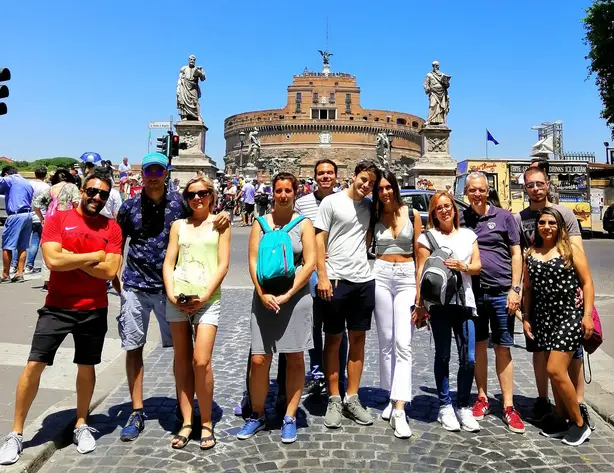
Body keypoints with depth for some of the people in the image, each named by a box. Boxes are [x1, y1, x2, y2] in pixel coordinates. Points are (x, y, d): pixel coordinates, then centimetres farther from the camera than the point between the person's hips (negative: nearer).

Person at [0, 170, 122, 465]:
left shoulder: (111, 228, 0)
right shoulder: (57, 220, -3)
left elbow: (110, 270, -11)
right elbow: (53, 260, -17)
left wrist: (71, 259, -12)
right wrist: (94, 256, -11)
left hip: (94, 310, 1)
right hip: (57, 307, -1)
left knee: (86, 367, 13)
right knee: (34, 365, 0)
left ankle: (81, 424, 32)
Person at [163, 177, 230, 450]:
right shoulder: (178, 225, 13)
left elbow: (223, 264, -1)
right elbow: (168, 263, 8)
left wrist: (204, 296, -10)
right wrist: (171, 294, -7)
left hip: (207, 300, -3)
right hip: (177, 300, 3)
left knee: (201, 361, -10)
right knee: (182, 360, 6)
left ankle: (206, 423, 7)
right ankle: (186, 422, 17)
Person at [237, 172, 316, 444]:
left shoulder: (303, 224, 2)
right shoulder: (261, 223, 8)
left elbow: (310, 263, -5)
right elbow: (253, 261, 3)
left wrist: (287, 295, -11)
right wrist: (263, 294, -10)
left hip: (295, 297, -1)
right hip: (264, 296, 2)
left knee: (295, 359, 5)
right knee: (258, 360, 0)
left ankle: (290, 418, 18)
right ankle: (257, 415, 19)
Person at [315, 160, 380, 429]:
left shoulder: (369, 207, 11)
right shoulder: (331, 202, -3)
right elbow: (319, 240, -6)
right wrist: (322, 276, -13)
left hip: (364, 281, 5)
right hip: (335, 280, -5)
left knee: (358, 338, 9)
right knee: (334, 339, 5)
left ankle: (352, 398, 19)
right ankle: (334, 400, 15)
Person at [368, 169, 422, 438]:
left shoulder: (412, 214, 3)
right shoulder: (374, 216, 7)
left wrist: (420, 287, -2)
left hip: (407, 278, -2)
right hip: (381, 277, 2)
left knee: (403, 344, -9)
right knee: (386, 342, 7)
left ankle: (399, 410, -10)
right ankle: (392, 398, 21)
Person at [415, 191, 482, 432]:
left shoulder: (468, 235, 16)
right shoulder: (428, 236, 5)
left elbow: (477, 266, 11)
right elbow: (421, 272, 0)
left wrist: (463, 266, -12)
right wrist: (420, 305, -6)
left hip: (465, 301, 3)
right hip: (439, 303, -3)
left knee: (469, 358, 1)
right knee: (443, 356, 3)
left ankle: (463, 406, 17)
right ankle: (445, 406, 16)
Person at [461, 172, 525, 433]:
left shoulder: (503, 217, 2)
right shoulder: (460, 220, 6)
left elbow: (516, 254, 1)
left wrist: (515, 289, -4)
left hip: (501, 293, -2)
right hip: (472, 293, 2)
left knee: (503, 349, 4)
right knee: (478, 346, 10)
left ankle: (508, 406, 11)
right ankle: (482, 399, 23)